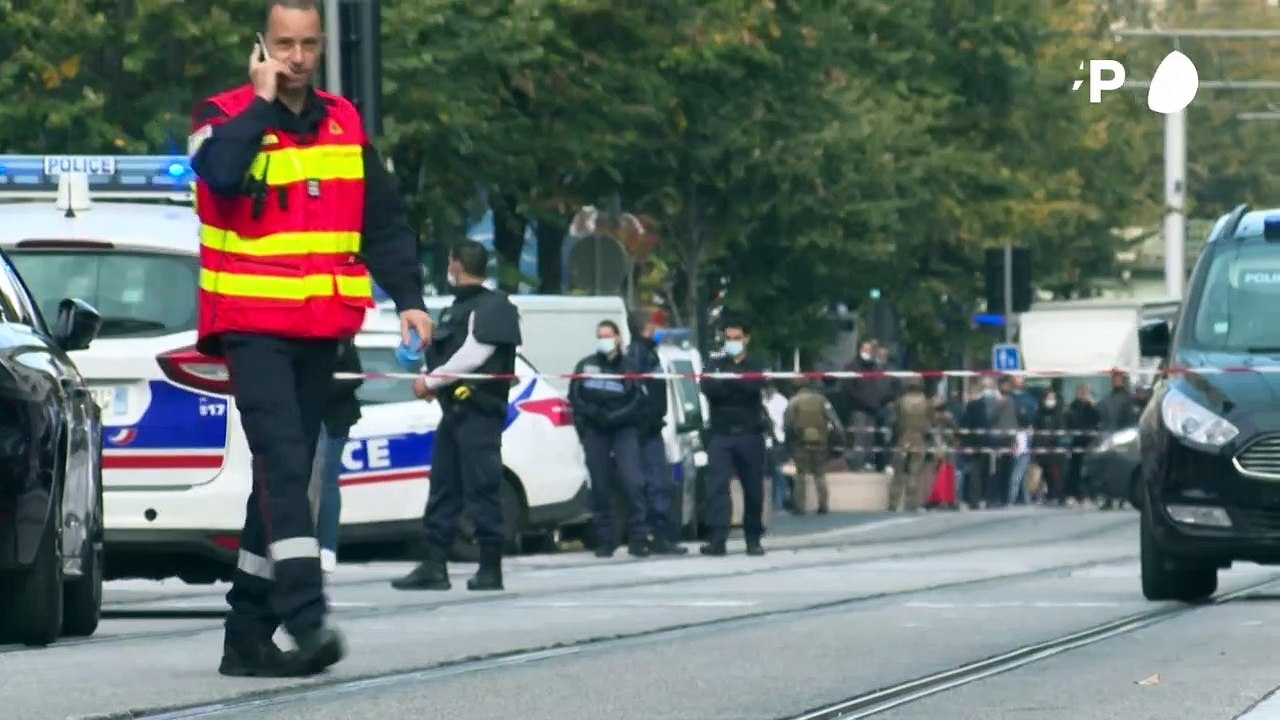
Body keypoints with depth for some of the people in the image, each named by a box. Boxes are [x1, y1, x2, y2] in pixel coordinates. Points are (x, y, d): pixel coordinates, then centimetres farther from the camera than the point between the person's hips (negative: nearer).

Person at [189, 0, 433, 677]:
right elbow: (221, 173, -26)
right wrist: (261, 101, -15)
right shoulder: (224, 115, -3)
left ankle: (248, 633, 14)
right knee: (282, 464, -19)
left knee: (287, 473, 8)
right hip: (251, 324, -6)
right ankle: (306, 616, -28)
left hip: (321, 328, 6)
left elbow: (383, 221, 15)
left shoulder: (344, 124, 12)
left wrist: (408, 297, 4)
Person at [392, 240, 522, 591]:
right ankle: (434, 566, 9)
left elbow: (474, 355, -17)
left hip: (478, 409, -10)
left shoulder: (492, 306, -8)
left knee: (482, 490, -8)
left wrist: (431, 380, -10)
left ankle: (491, 569, -6)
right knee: (442, 490, 8)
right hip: (453, 408, 10)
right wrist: (432, 382, 2)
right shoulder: (457, 308, 21)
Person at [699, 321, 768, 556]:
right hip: (721, 435, 0)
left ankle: (753, 539, 13)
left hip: (750, 435, 0)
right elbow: (708, 387, -6)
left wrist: (725, 382, -11)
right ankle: (717, 538, -21)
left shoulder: (755, 367, 12)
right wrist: (738, 385, -13)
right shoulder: (715, 365, 14)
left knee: (753, 488, 3)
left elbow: (754, 387, -9)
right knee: (717, 484, -14)